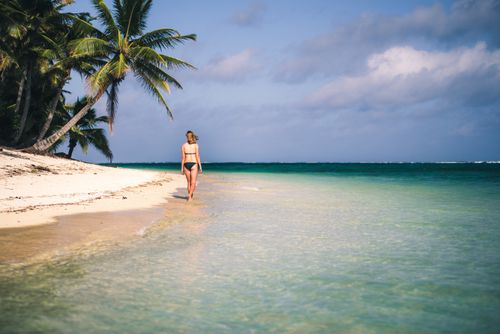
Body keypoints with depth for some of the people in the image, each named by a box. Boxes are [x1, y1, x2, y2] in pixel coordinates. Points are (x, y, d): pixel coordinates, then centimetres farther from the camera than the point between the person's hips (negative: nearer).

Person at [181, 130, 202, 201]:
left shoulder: (184, 145, 2)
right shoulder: (196, 145, -3)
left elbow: (183, 157, 1)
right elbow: (197, 157, -7)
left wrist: (182, 168, 6)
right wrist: (200, 167, -3)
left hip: (186, 164, 3)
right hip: (193, 164, -3)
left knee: (189, 182, 15)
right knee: (193, 183, -3)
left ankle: (190, 197, 21)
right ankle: (189, 196, -21)